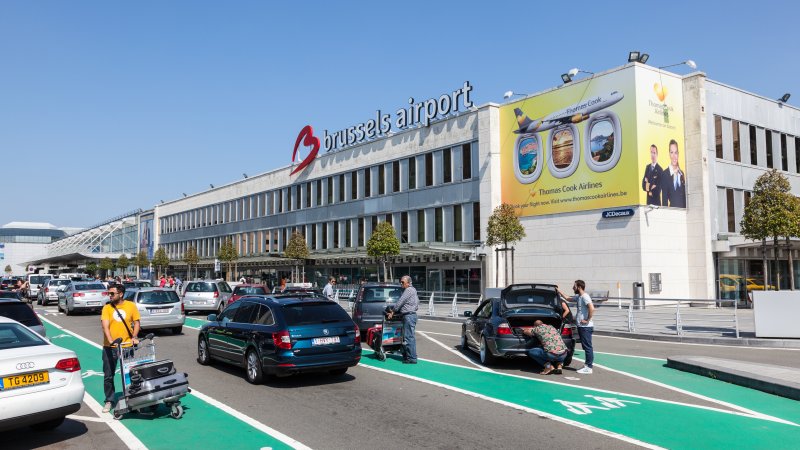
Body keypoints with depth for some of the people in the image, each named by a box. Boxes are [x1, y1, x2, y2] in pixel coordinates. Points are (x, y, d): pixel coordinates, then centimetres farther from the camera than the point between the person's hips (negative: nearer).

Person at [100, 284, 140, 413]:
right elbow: (105, 326, -11)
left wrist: (134, 337, -11)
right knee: (108, 376, 7)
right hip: (110, 347, 0)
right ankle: (109, 401, 20)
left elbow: (136, 323, 4)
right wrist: (110, 340, -26)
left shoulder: (131, 306, -1)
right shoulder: (107, 308, -2)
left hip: (127, 346, 0)